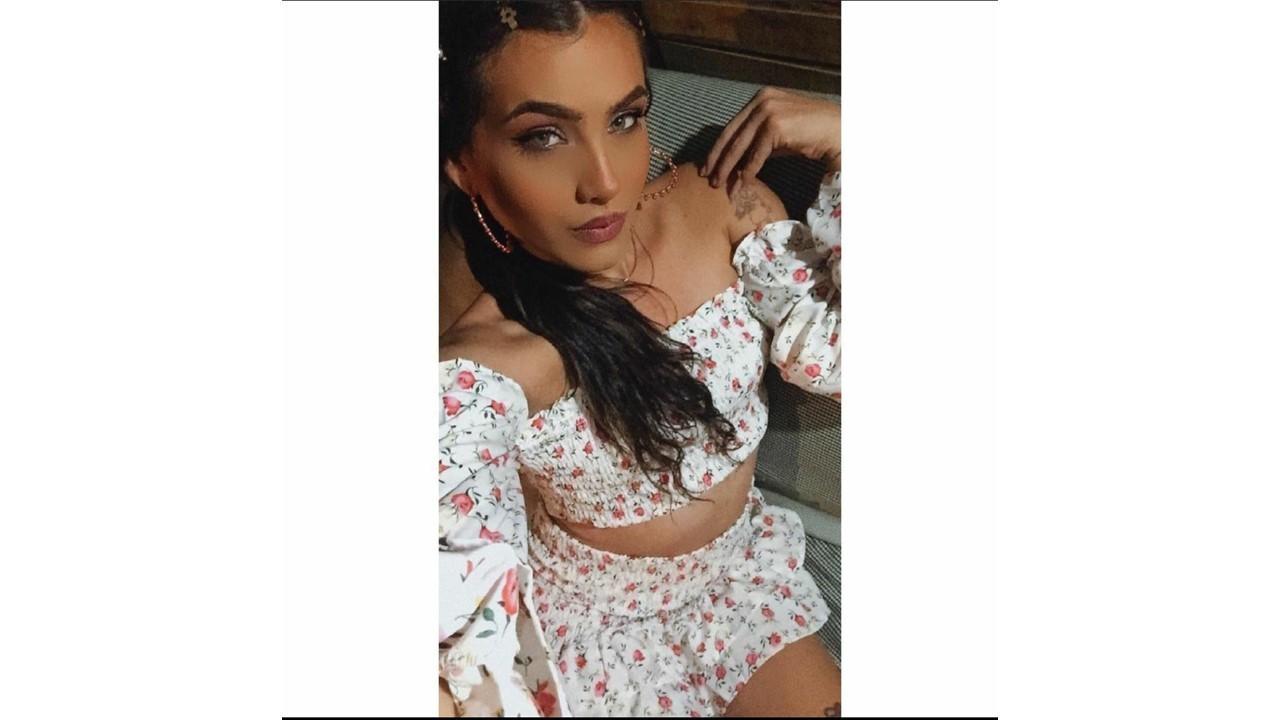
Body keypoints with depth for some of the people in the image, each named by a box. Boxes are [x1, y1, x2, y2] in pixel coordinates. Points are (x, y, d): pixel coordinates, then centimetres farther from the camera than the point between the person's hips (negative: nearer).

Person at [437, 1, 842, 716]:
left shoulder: (717, 205, -16)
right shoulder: (476, 376, -30)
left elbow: (836, 355, -12)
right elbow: (474, 606, -38)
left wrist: (842, 146, -20)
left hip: (742, 576, 4)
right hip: (594, 631, -4)